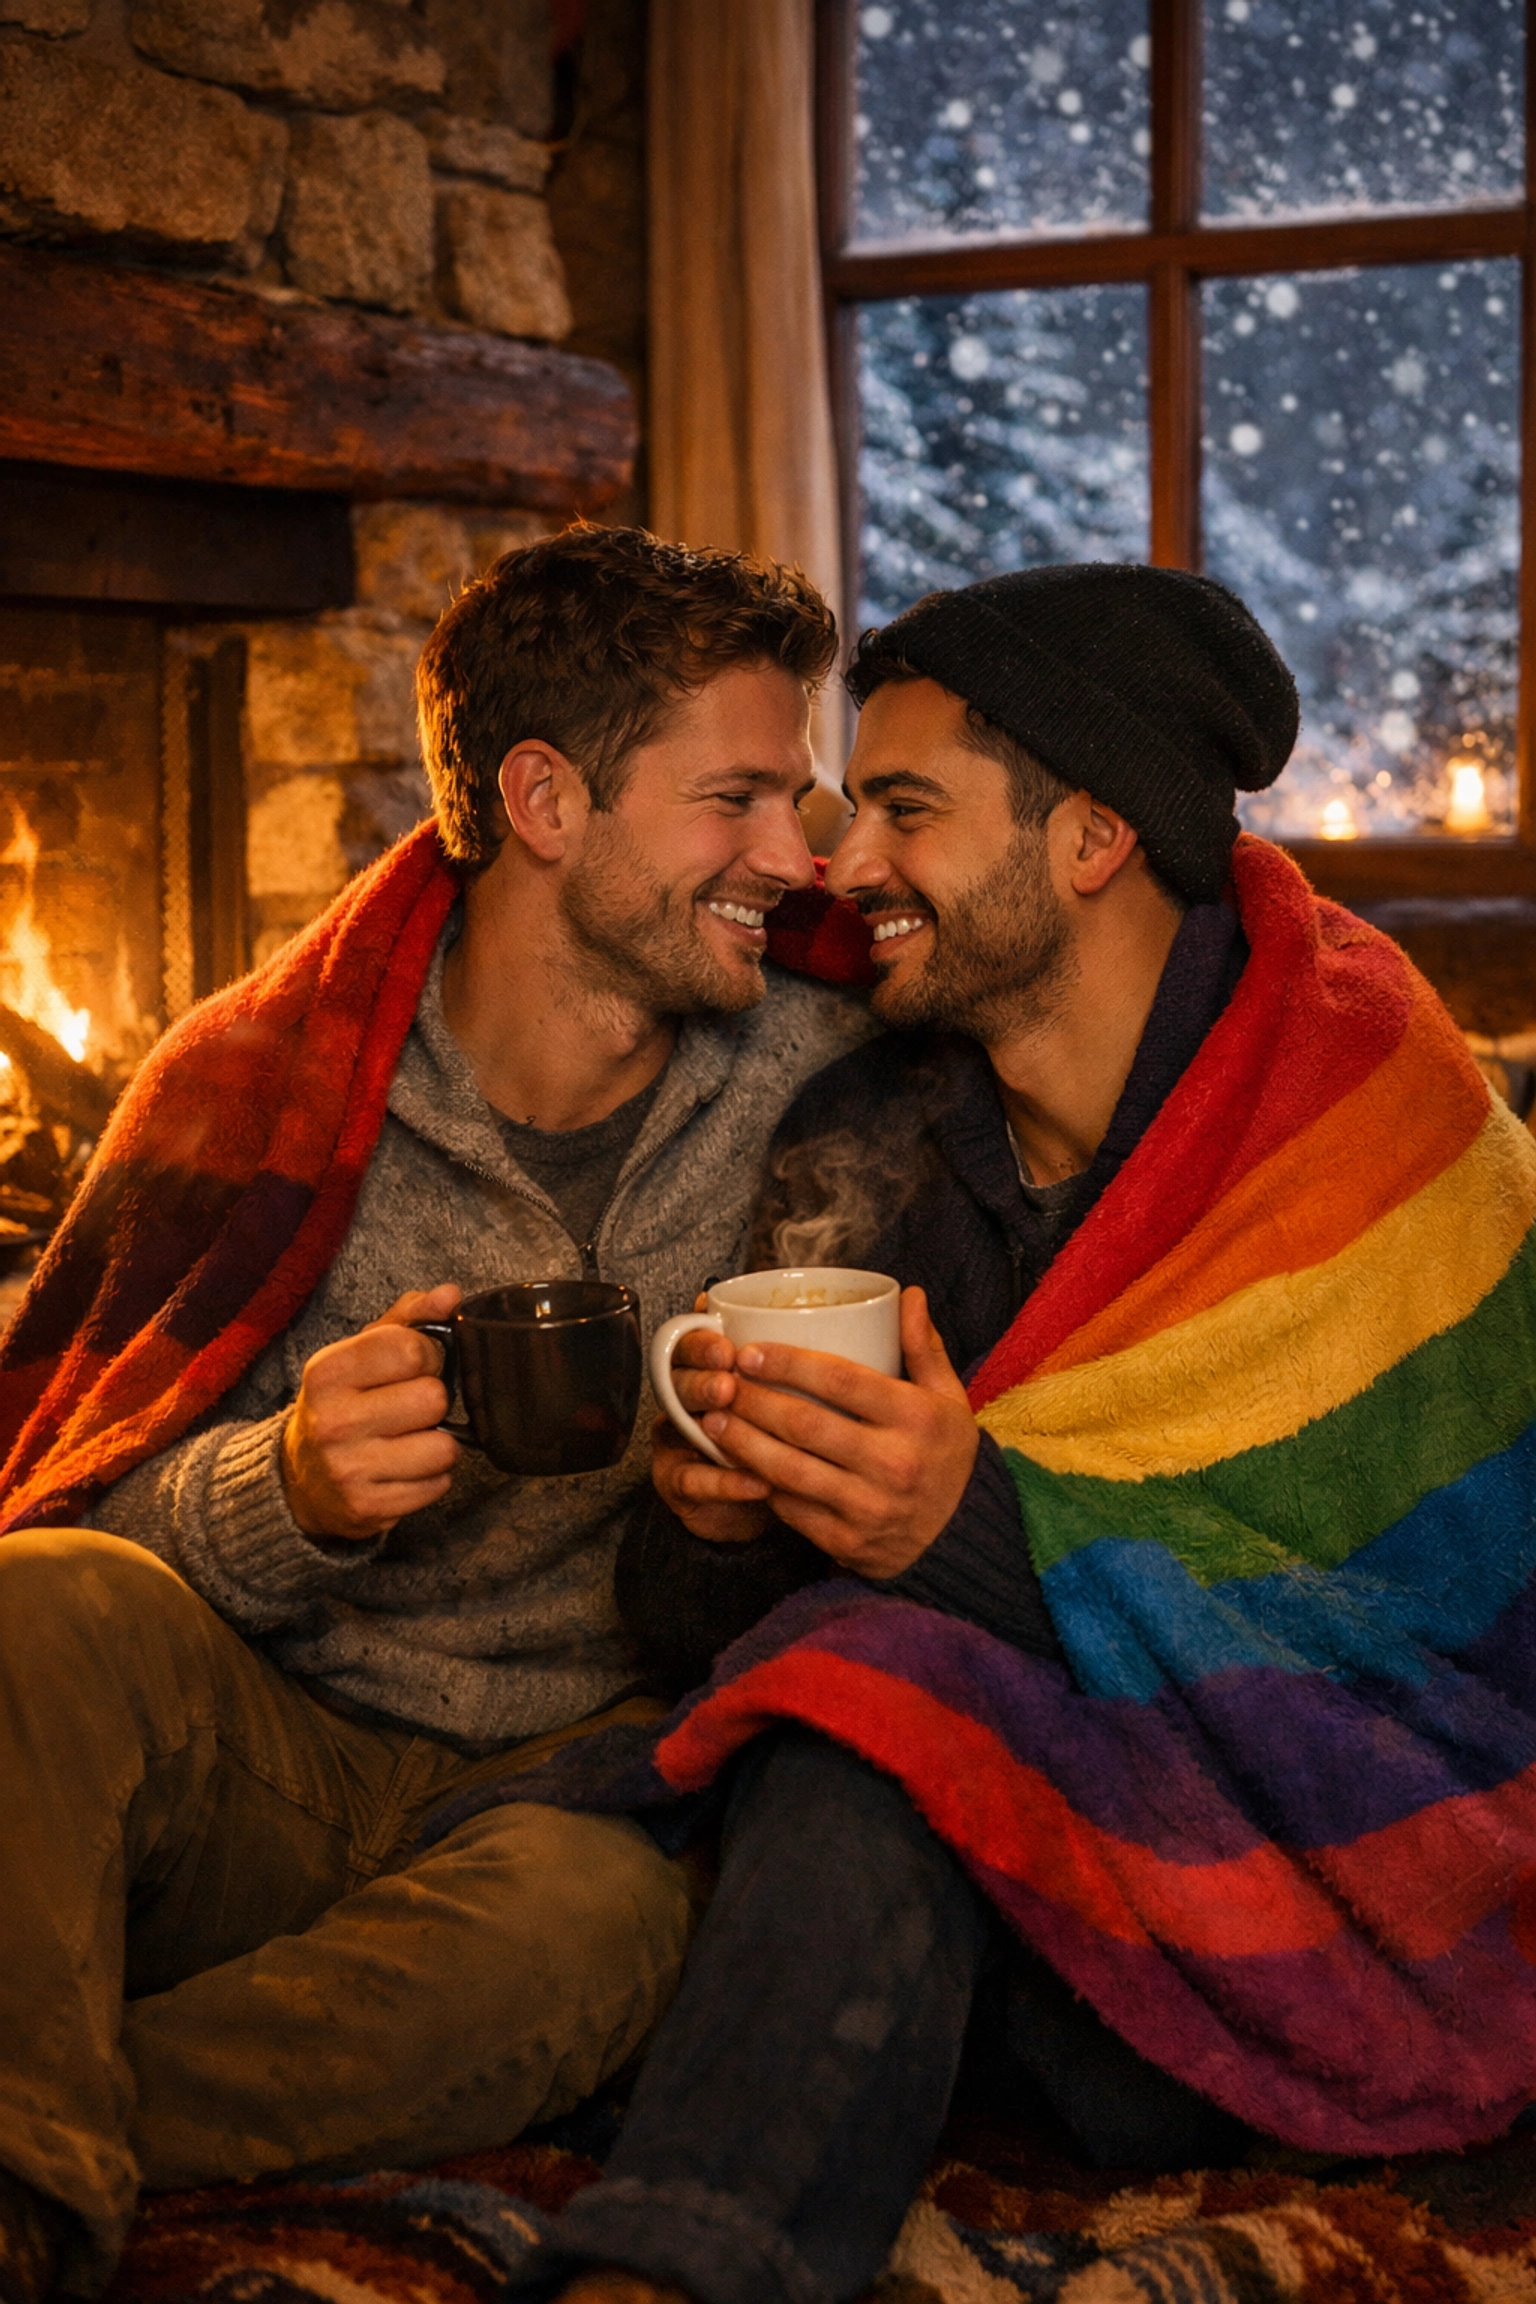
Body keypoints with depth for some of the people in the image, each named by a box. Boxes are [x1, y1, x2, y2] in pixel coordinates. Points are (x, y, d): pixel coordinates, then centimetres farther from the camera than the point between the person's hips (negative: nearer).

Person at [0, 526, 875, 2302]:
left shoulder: (825, 1080, 0)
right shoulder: (264, 1089, -3)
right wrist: (290, 1492, -27)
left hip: (588, 1783, 1)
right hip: (271, 1775, 0)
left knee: (598, 1913, -36)